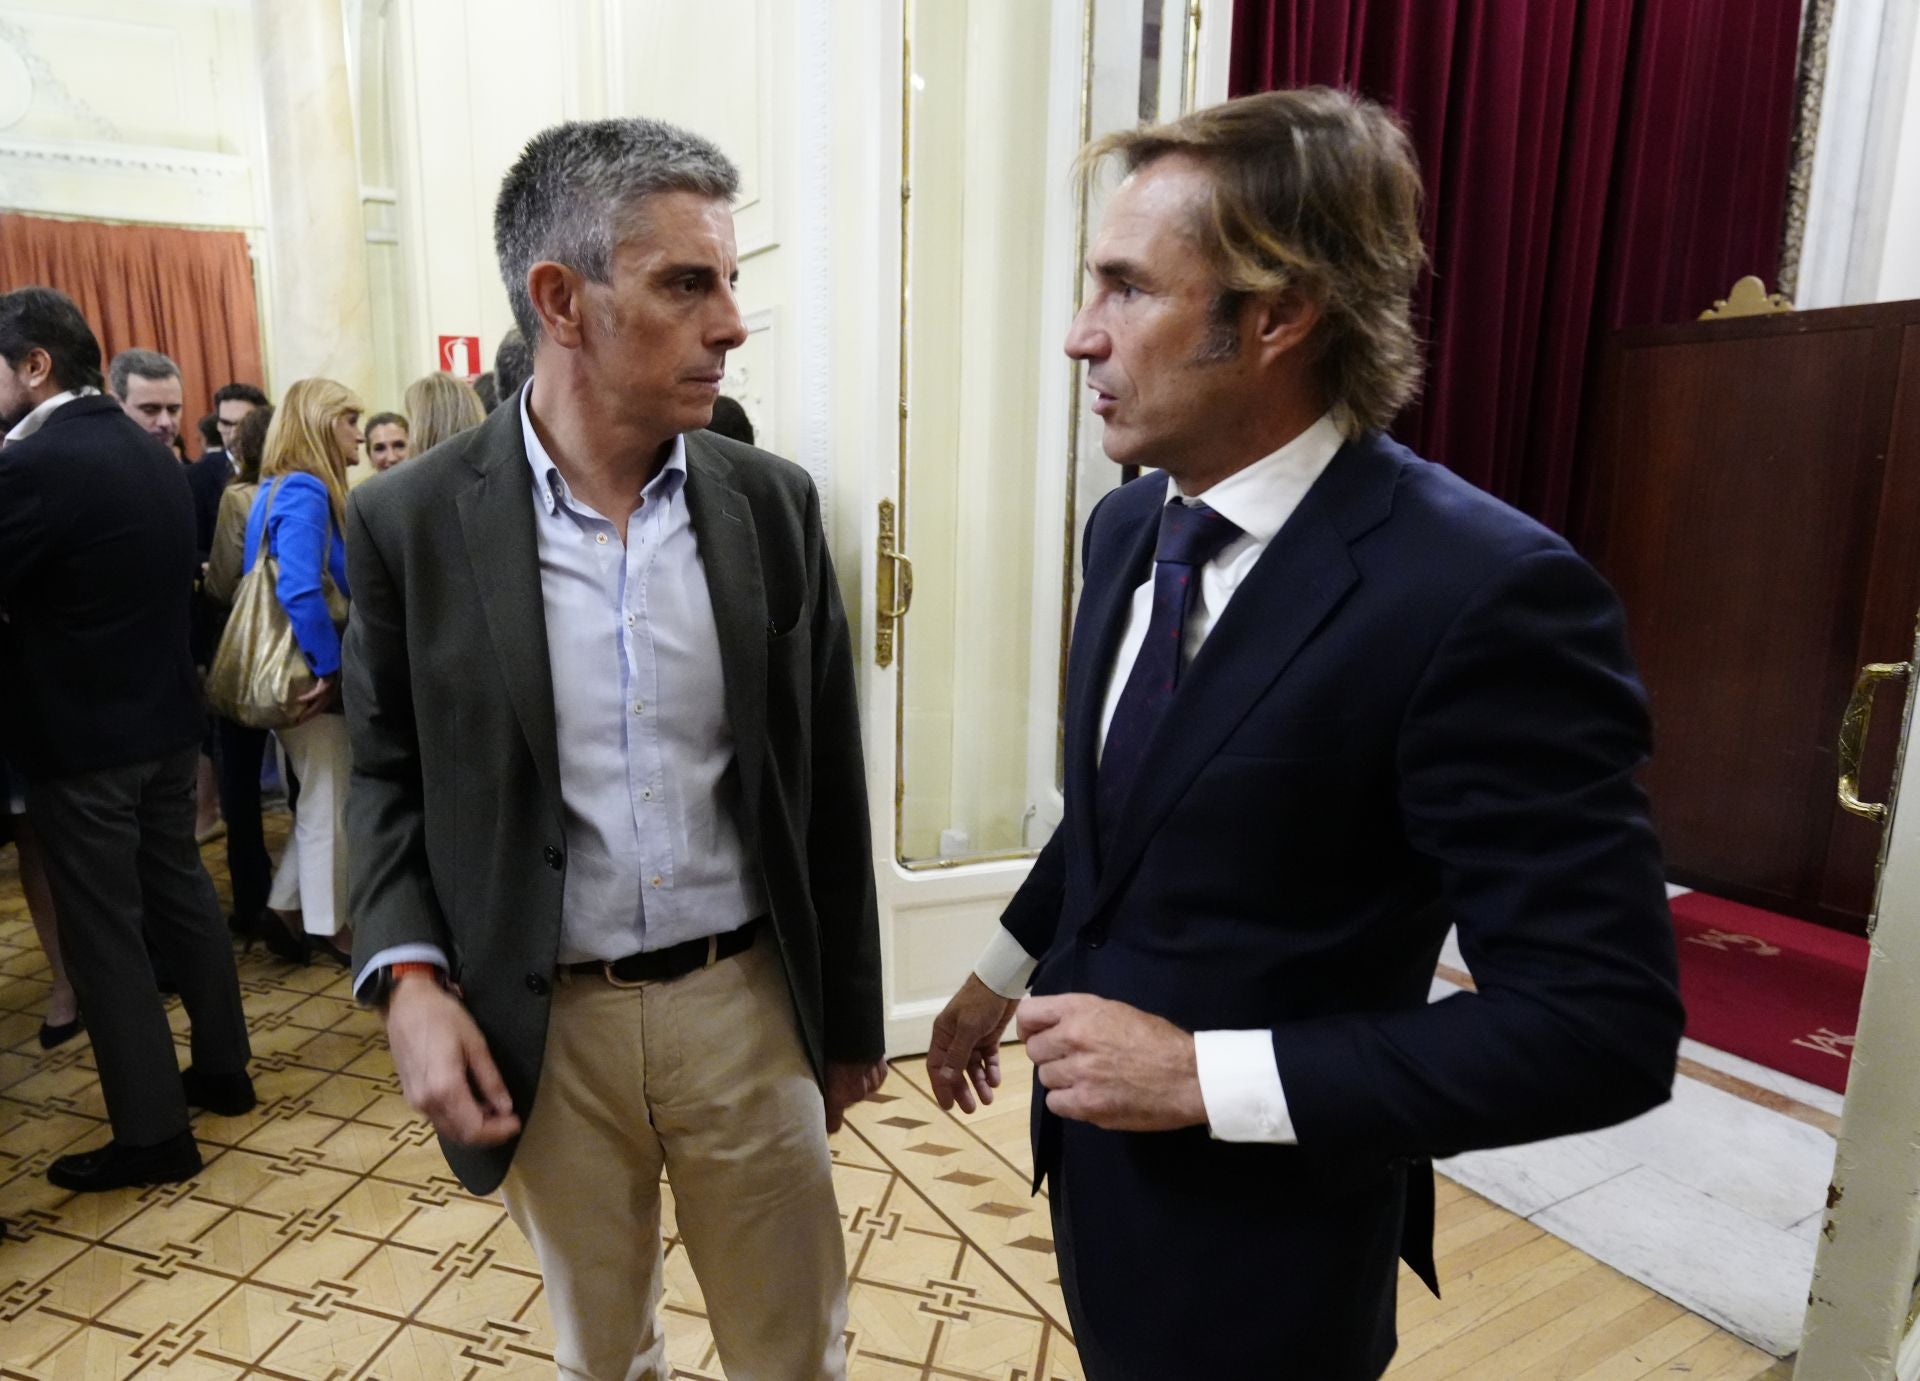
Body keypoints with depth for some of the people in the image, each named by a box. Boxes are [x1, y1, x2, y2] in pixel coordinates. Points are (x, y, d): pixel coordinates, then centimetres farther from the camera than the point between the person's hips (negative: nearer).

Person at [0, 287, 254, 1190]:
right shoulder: (155, 456, 7)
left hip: (78, 737, -8)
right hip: (165, 716, 8)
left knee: (102, 930, 2)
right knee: (181, 893, 18)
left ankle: (152, 1133, 10)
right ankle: (222, 1068, 32)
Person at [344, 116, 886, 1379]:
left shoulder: (774, 505, -4)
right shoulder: (411, 521, -7)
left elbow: (828, 781, 0)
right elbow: (390, 773, 4)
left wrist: (851, 1019, 6)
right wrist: (409, 977, -13)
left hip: (748, 1003, 1)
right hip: (541, 1027, 0)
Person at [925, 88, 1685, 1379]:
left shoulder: (1485, 593, -27)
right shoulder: (1129, 527, -2)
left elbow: (1602, 1021, -24)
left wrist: (1204, 1075, -26)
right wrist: (1006, 970, 15)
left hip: (1261, 1226, -6)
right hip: (1094, 1145, 7)